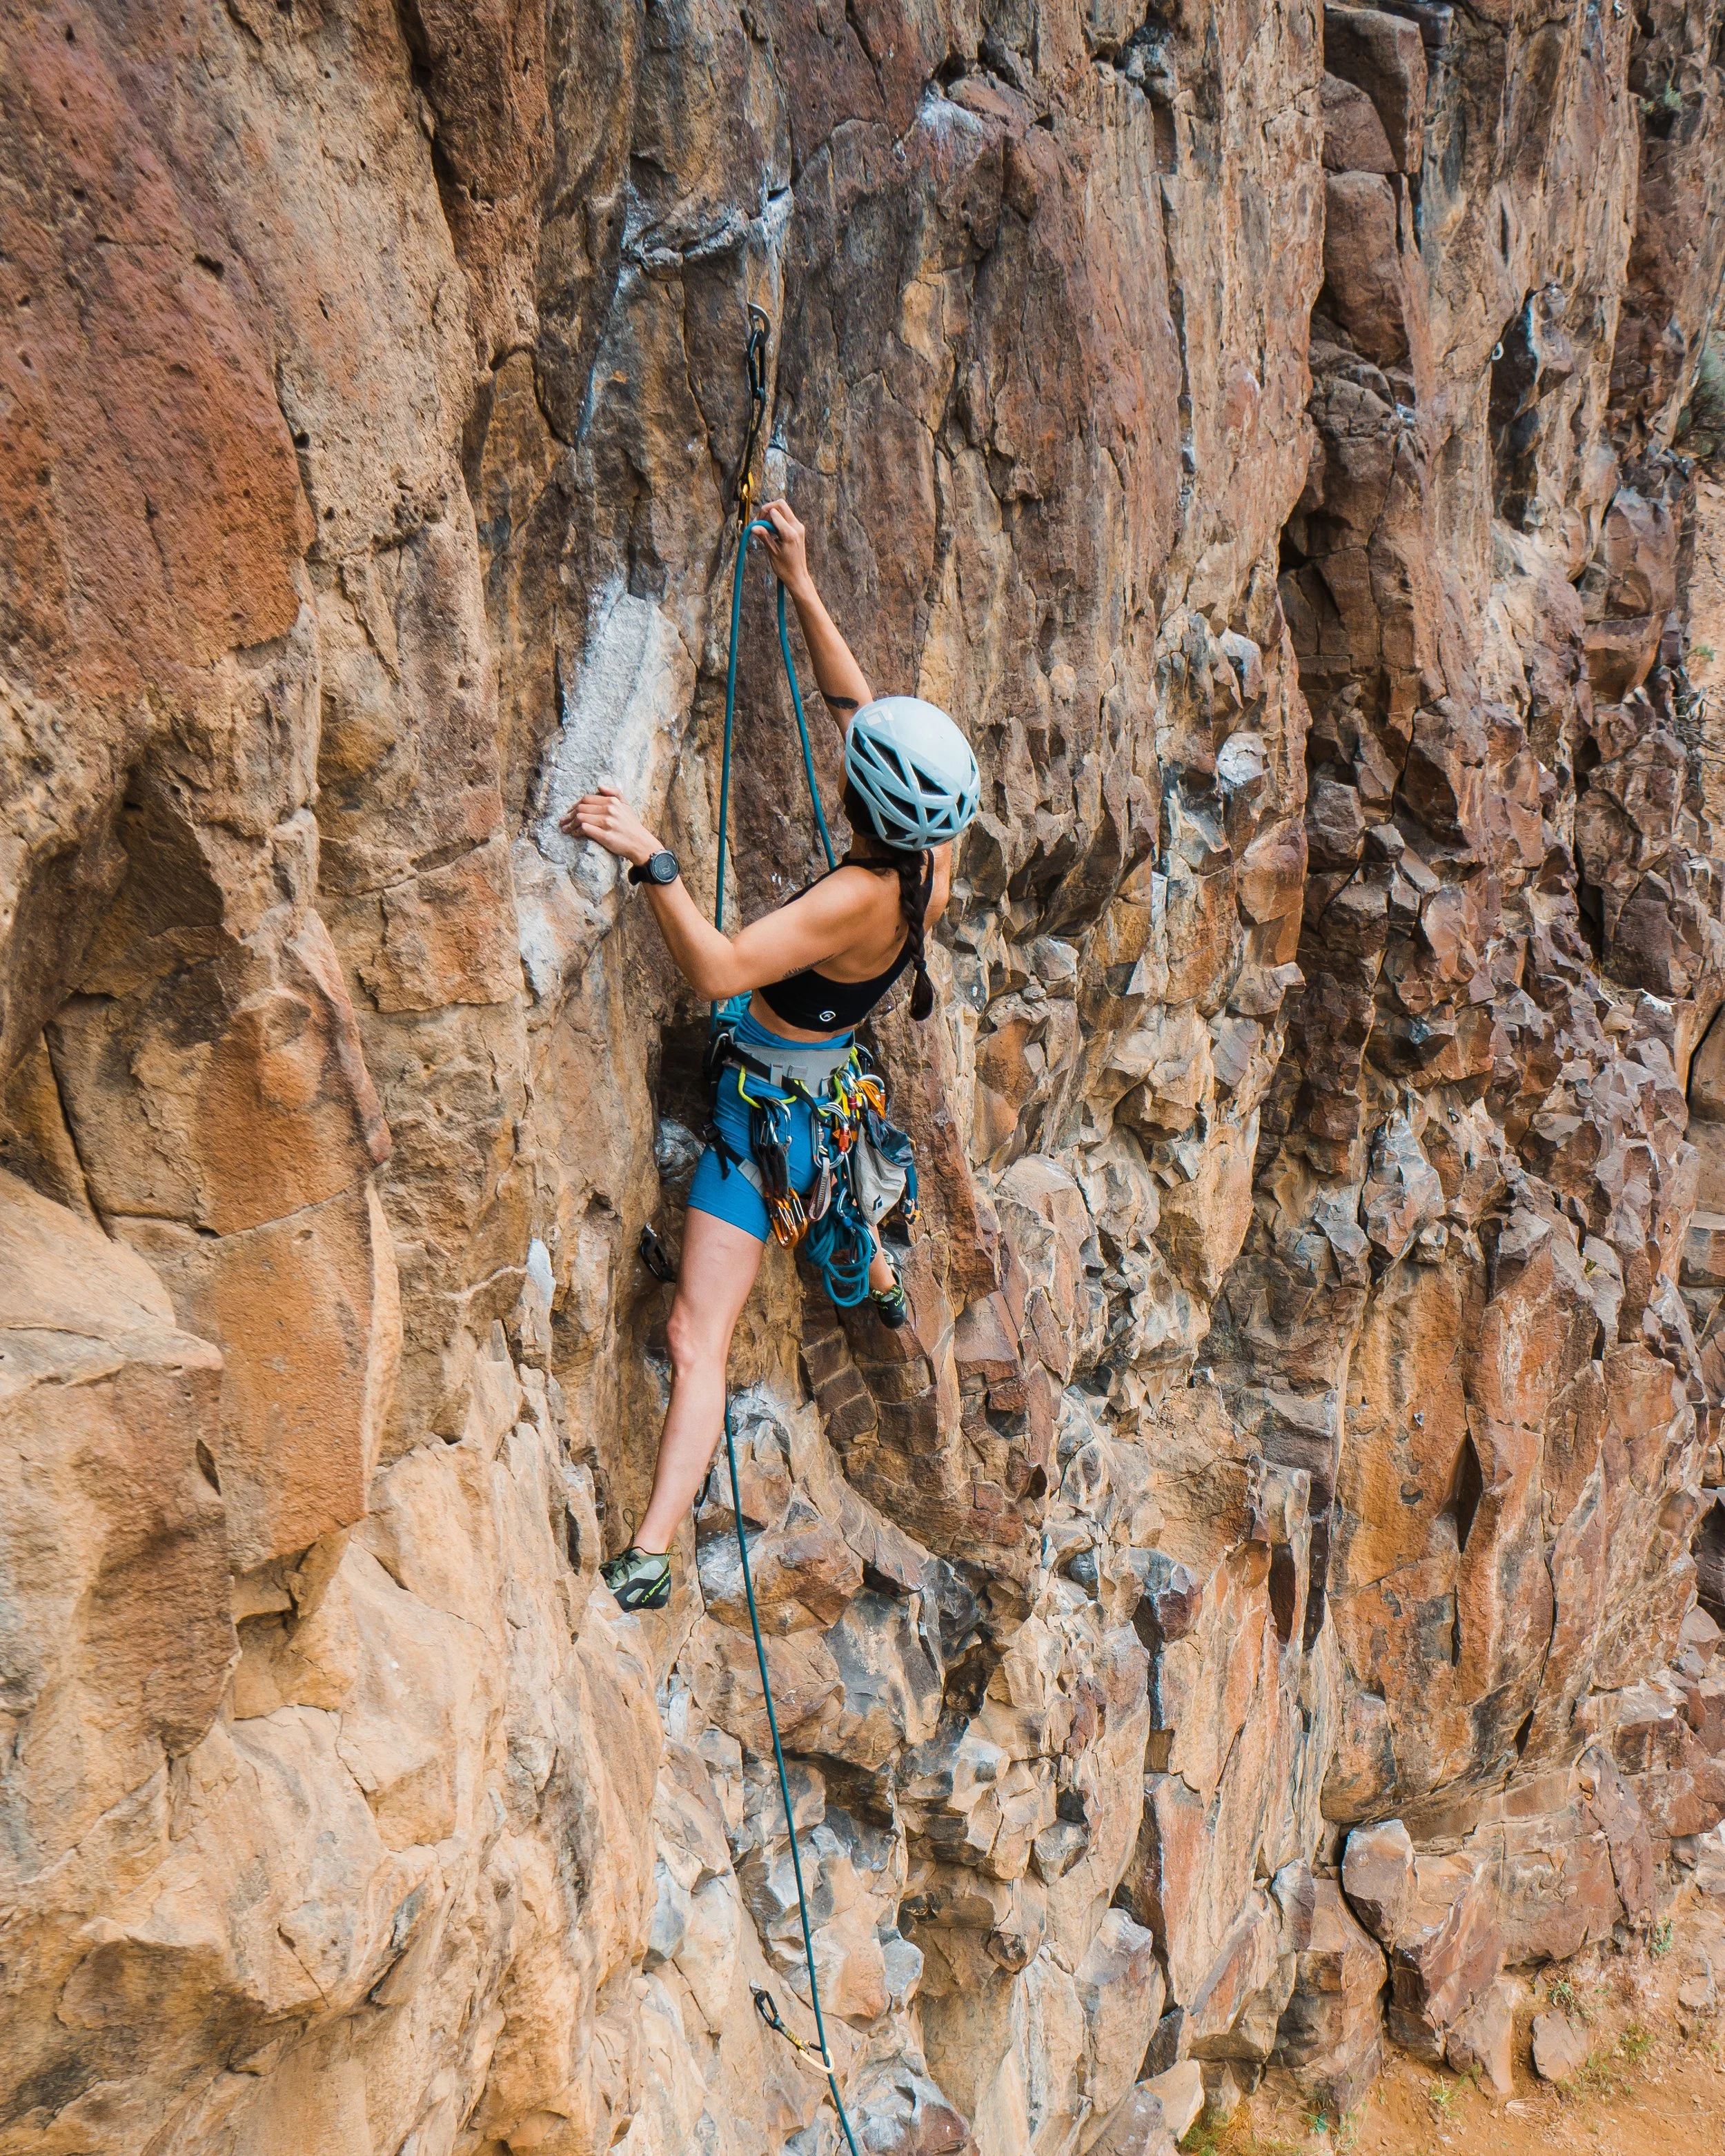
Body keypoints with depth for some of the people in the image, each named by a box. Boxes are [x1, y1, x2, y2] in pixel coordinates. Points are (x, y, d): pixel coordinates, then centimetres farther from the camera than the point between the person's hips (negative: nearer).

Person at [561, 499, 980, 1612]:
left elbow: (720, 969, -46)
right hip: (825, 1092, 9)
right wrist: (804, 589, 4)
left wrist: (652, 860, -53)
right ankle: (884, 1287, 76)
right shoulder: (934, 860, -10)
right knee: (826, 1198, 45)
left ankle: (651, 1555, -20)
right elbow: (854, 704, 2)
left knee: (698, 1339, -15)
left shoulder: (858, 897, -35)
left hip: (767, 1108, -9)